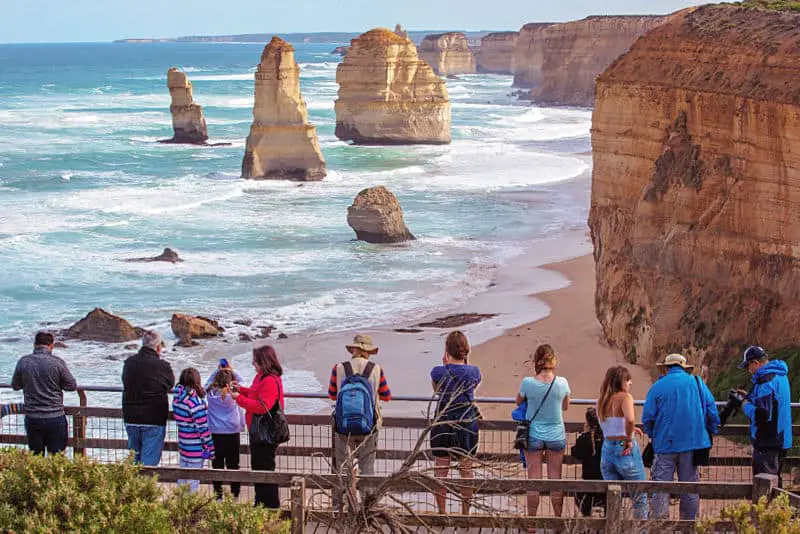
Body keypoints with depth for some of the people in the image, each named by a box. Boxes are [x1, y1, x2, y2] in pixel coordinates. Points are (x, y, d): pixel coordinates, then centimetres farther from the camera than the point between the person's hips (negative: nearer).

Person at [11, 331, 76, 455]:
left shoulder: (23, 362, -3)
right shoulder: (57, 362, -11)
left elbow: (15, 386, 11)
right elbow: (72, 386, -2)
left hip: (32, 418, 2)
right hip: (55, 417, -2)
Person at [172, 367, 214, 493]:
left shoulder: (177, 398, 1)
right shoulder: (195, 402, -22)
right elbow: (202, 428, -19)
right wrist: (210, 449, -11)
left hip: (183, 445, 7)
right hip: (196, 450, -7)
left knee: (182, 479, 18)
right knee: (193, 483, 1)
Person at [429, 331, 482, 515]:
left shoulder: (438, 372, -12)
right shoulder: (474, 372, -8)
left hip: (443, 423, -1)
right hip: (467, 424, 1)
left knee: (441, 471, 8)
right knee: (466, 470, 11)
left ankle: (442, 512, 11)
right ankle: (465, 512, 16)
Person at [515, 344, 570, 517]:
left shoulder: (528, 383, -16)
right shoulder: (562, 383, -12)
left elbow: (519, 402, 4)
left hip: (534, 436, -1)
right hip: (556, 436, 1)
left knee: (534, 479, 7)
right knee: (555, 479, 11)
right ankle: (558, 518, 19)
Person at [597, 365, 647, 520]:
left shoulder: (601, 401, 8)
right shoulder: (625, 397, -12)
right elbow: (630, 419, -31)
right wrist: (629, 439, -17)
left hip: (607, 449, 6)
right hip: (626, 450, -6)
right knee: (640, 497, 10)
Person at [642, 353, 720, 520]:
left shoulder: (657, 387, 1)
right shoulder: (697, 383, 6)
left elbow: (647, 417, -2)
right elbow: (712, 411, 3)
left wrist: (653, 436, 14)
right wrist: (710, 433, 15)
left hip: (665, 444, -2)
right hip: (692, 443, 2)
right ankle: (690, 523, 12)